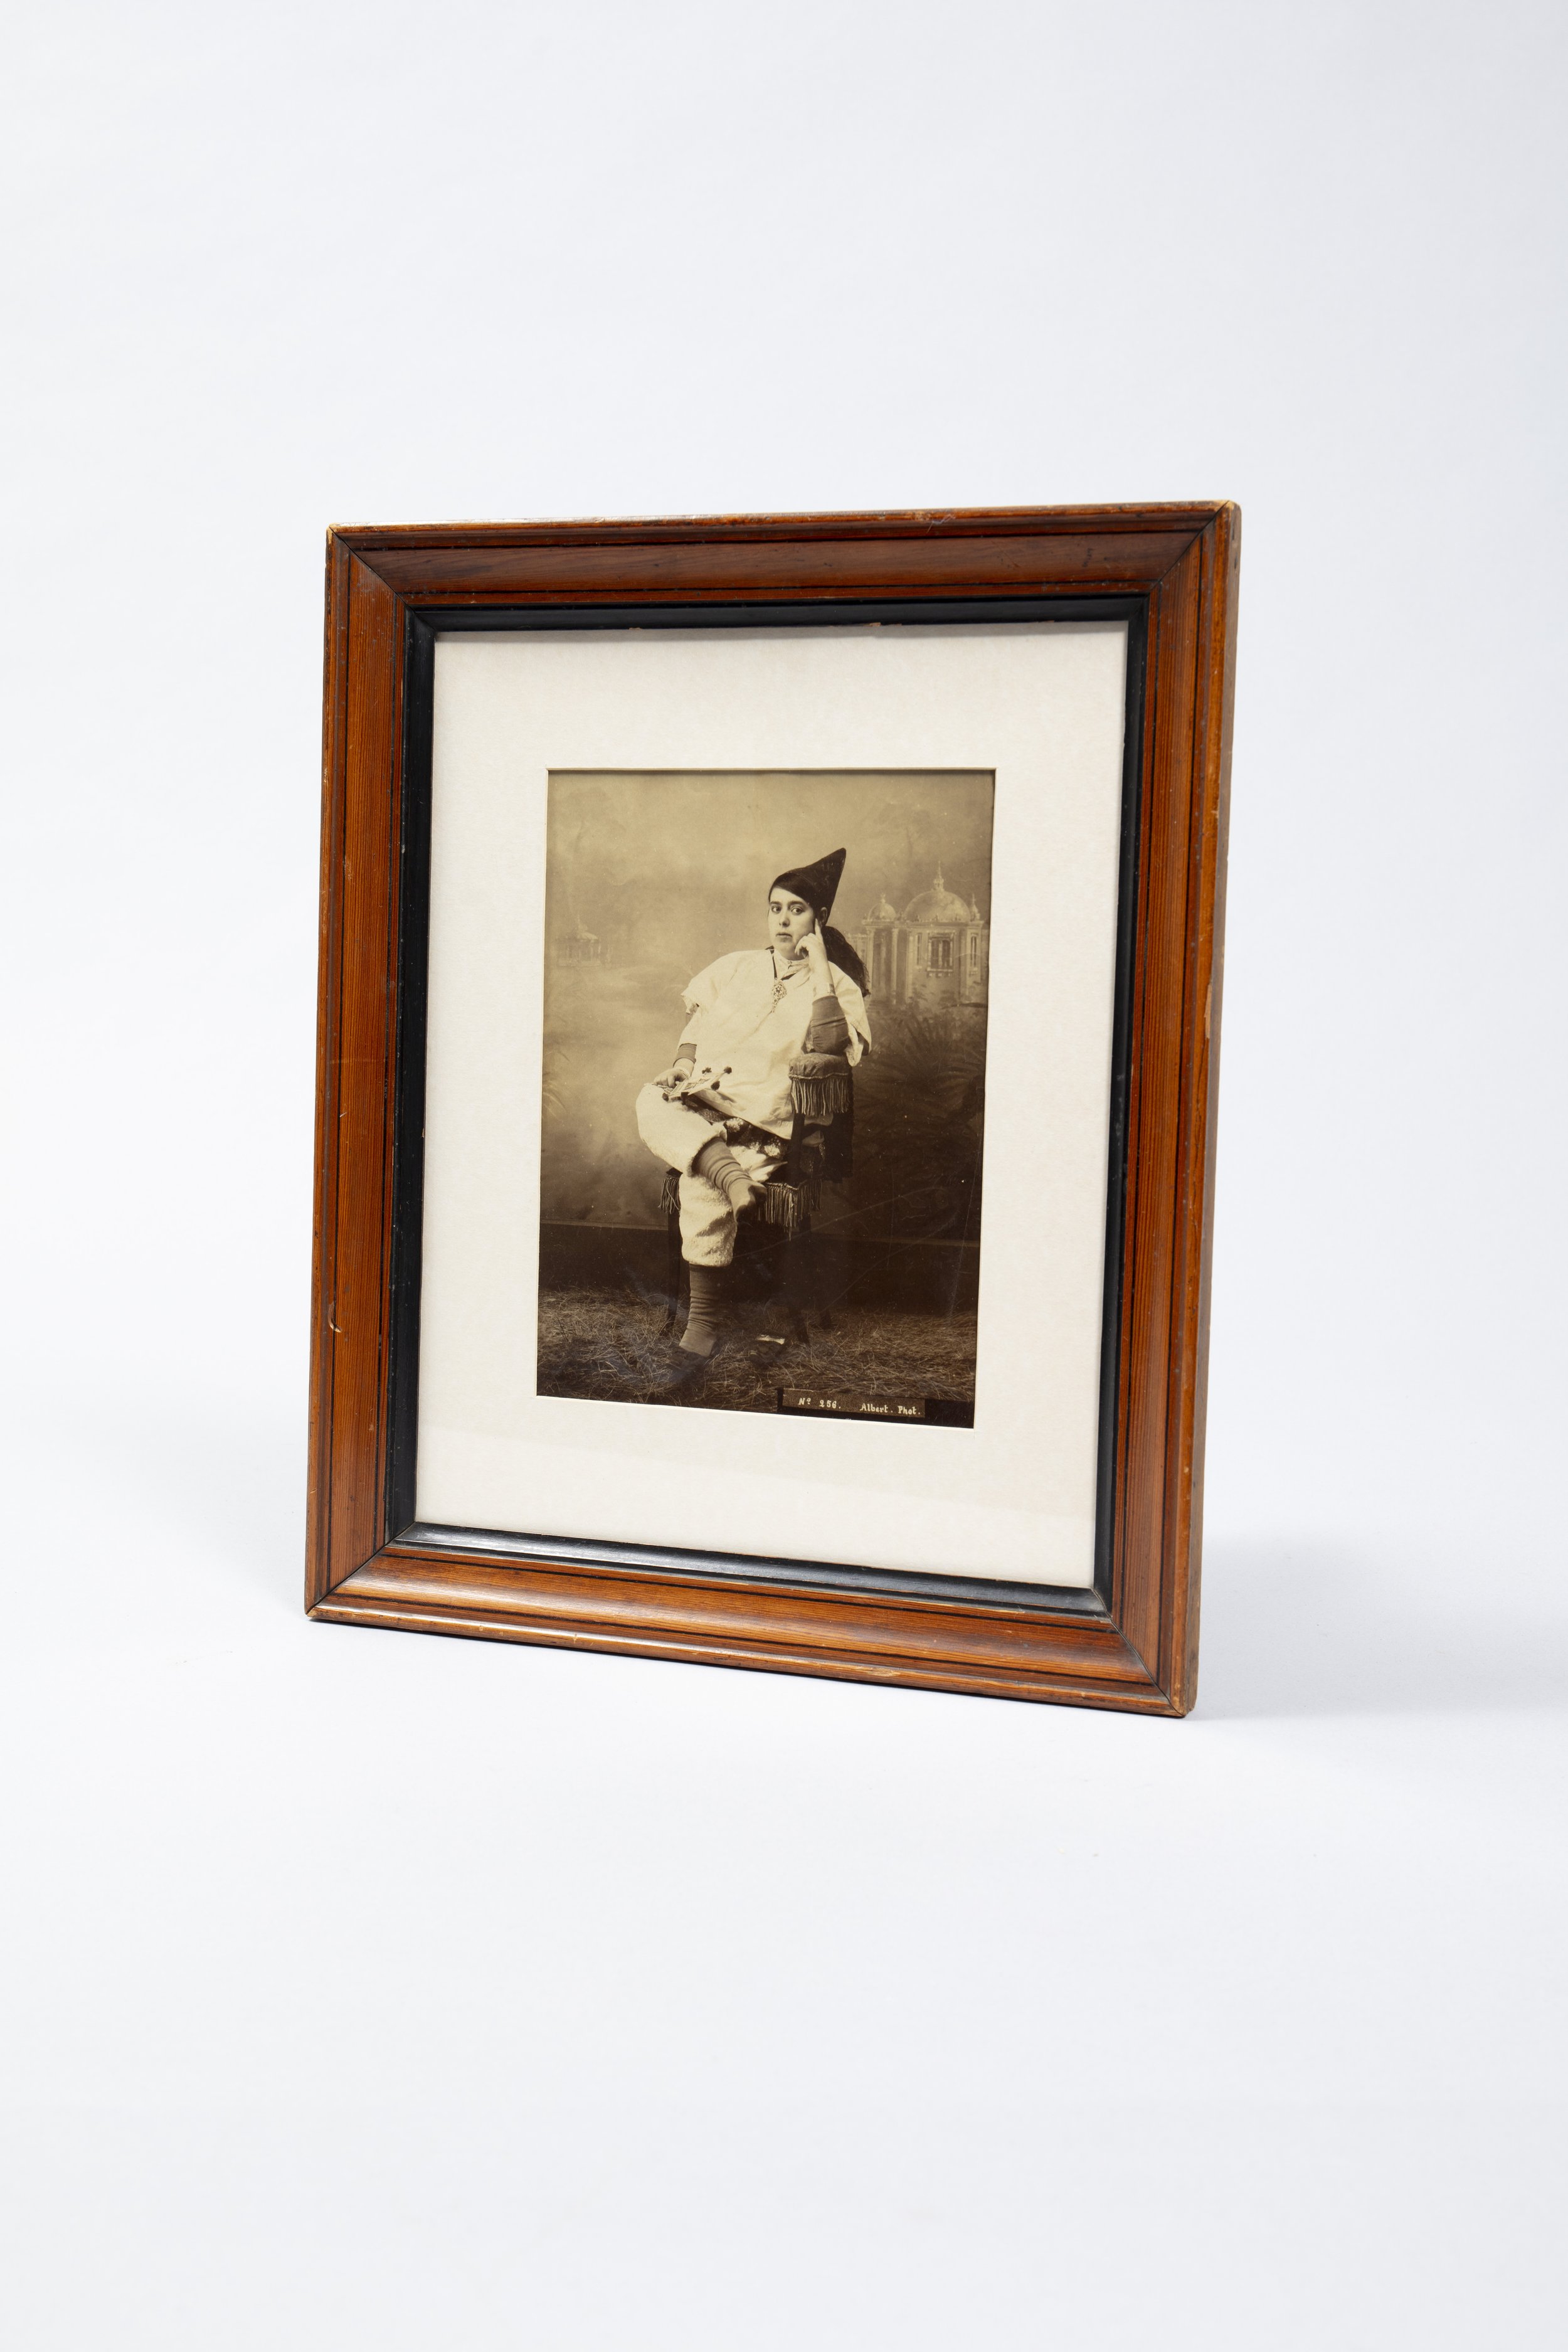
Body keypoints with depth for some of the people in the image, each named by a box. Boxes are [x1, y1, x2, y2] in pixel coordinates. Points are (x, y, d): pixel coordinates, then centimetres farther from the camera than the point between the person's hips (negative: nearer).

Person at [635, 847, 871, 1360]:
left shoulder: (837, 985, 5)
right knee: (651, 1103, -29)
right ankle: (725, 1171, -48)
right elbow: (696, 1012, 30)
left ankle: (706, 1313, -22)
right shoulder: (736, 966, 19)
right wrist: (684, 1061, 9)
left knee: (700, 1181, -31)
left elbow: (828, 1055, -13)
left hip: (763, 1120, -5)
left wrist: (819, 970, -12)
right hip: (700, 1098, 5)